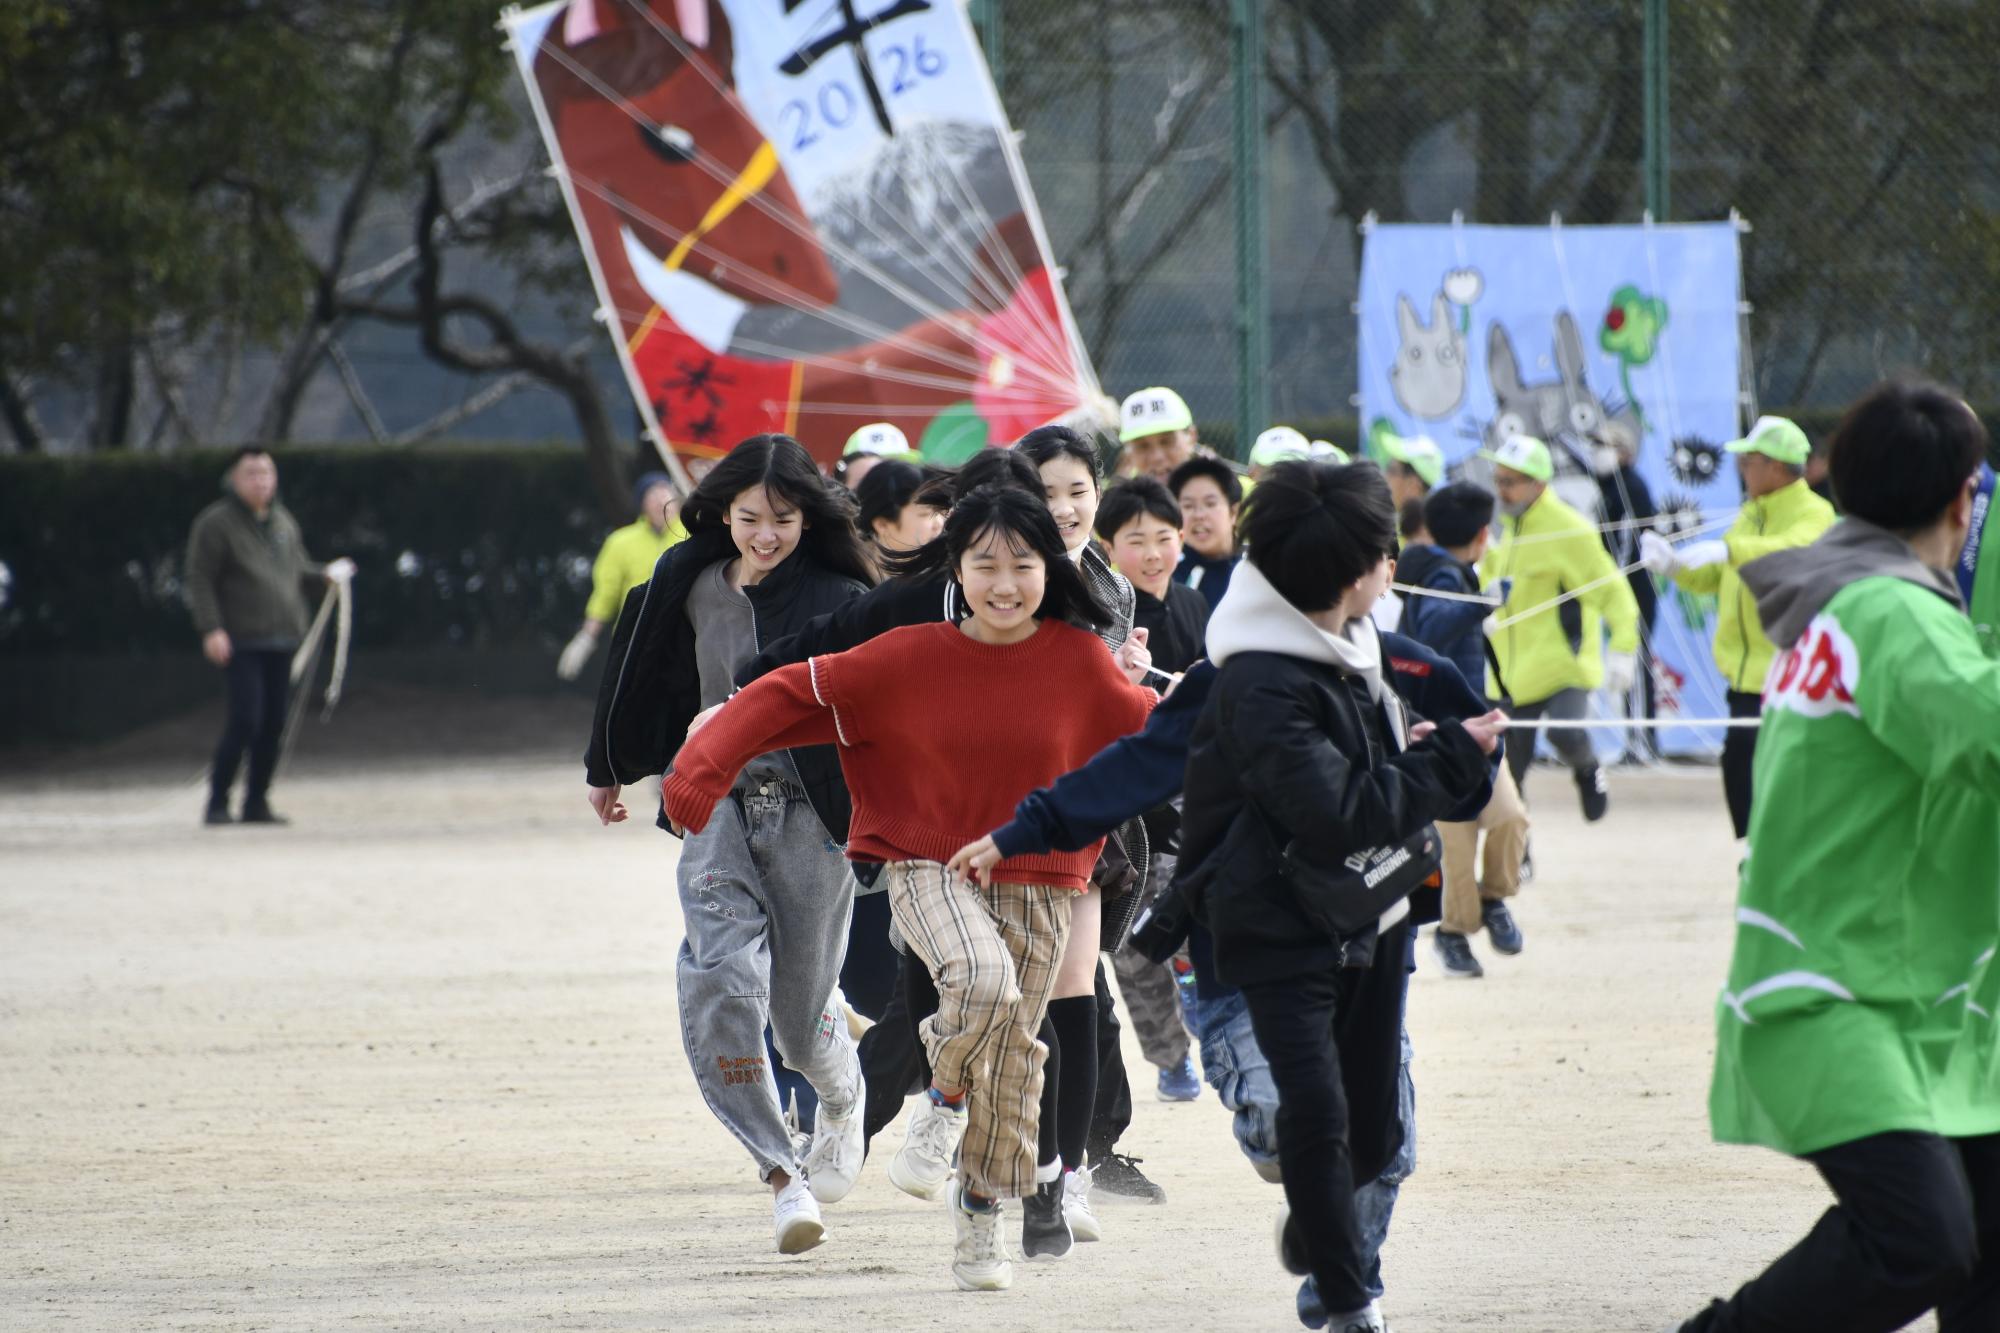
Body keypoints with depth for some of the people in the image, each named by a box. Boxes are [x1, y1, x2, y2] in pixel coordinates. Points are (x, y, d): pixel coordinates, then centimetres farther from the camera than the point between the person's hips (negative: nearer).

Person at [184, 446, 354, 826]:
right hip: (241, 643, -7)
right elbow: (200, 580, -8)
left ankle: (257, 802, 14)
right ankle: (218, 803, -8)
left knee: (274, 724, 6)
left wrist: (326, 573, 4)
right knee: (246, 720, -15)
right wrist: (211, 629, -18)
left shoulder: (284, 521, 16)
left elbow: (298, 569, 26)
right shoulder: (216, 523, -5)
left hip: (282, 639, 7)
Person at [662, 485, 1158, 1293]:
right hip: (928, 866, -2)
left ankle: (981, 1223, 26)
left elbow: (1150, 733, 8)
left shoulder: (1079, 661, -7)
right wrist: (704, 764, -16)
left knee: (1013, 1049, 8)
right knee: (983, 980, -31)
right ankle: (946, 1097, 0)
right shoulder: (910, 657, -10)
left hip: (1034, 883, 2)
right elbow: (794, 693, -8)